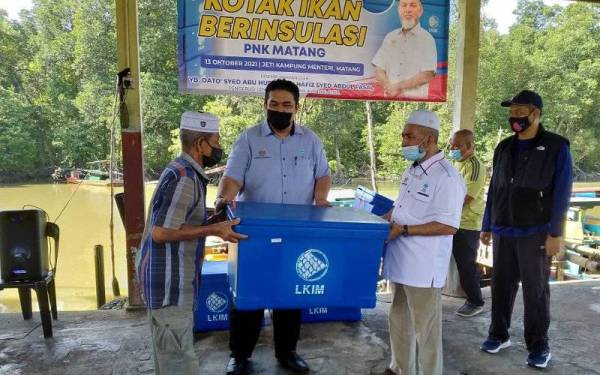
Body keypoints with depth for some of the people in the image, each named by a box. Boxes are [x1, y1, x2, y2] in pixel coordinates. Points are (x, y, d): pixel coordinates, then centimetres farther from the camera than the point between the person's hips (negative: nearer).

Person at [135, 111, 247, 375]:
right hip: (168, 278, -10)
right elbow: (161, 232, -26)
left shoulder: (181, 170, 10)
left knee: (169, 350, 23)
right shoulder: (184, 178, -22)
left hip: (167, 274, 10)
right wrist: (214, 230, -23)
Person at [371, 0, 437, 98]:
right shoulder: (390, 37, 13)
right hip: (389, 98, 3)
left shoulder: (426, 39, 2)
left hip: (415, 98, -3)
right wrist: (390, 87, -9)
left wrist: (398, 86, -9)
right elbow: (379, 71, 8)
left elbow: (428, 75, -7)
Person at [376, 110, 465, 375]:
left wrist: (403, 230, -21)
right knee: (399, 321, 22)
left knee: (425, 328, 7)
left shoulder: (446, 177, -18)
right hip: (400, 261, 9)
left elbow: (448, 226, -22)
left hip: (423, 268, -9)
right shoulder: (412, 171, 9)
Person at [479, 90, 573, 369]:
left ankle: (538, 345, 20)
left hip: (535, 233, -4)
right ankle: (499, 334, 26)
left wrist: (555, 233, -12)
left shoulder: (556, 147, -4)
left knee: (535, 291, 5)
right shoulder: (504, 148, 10)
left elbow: (561, 193, -7)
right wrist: (487, 226, 11)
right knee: (501, 285, 11)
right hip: (503, 232, 4)